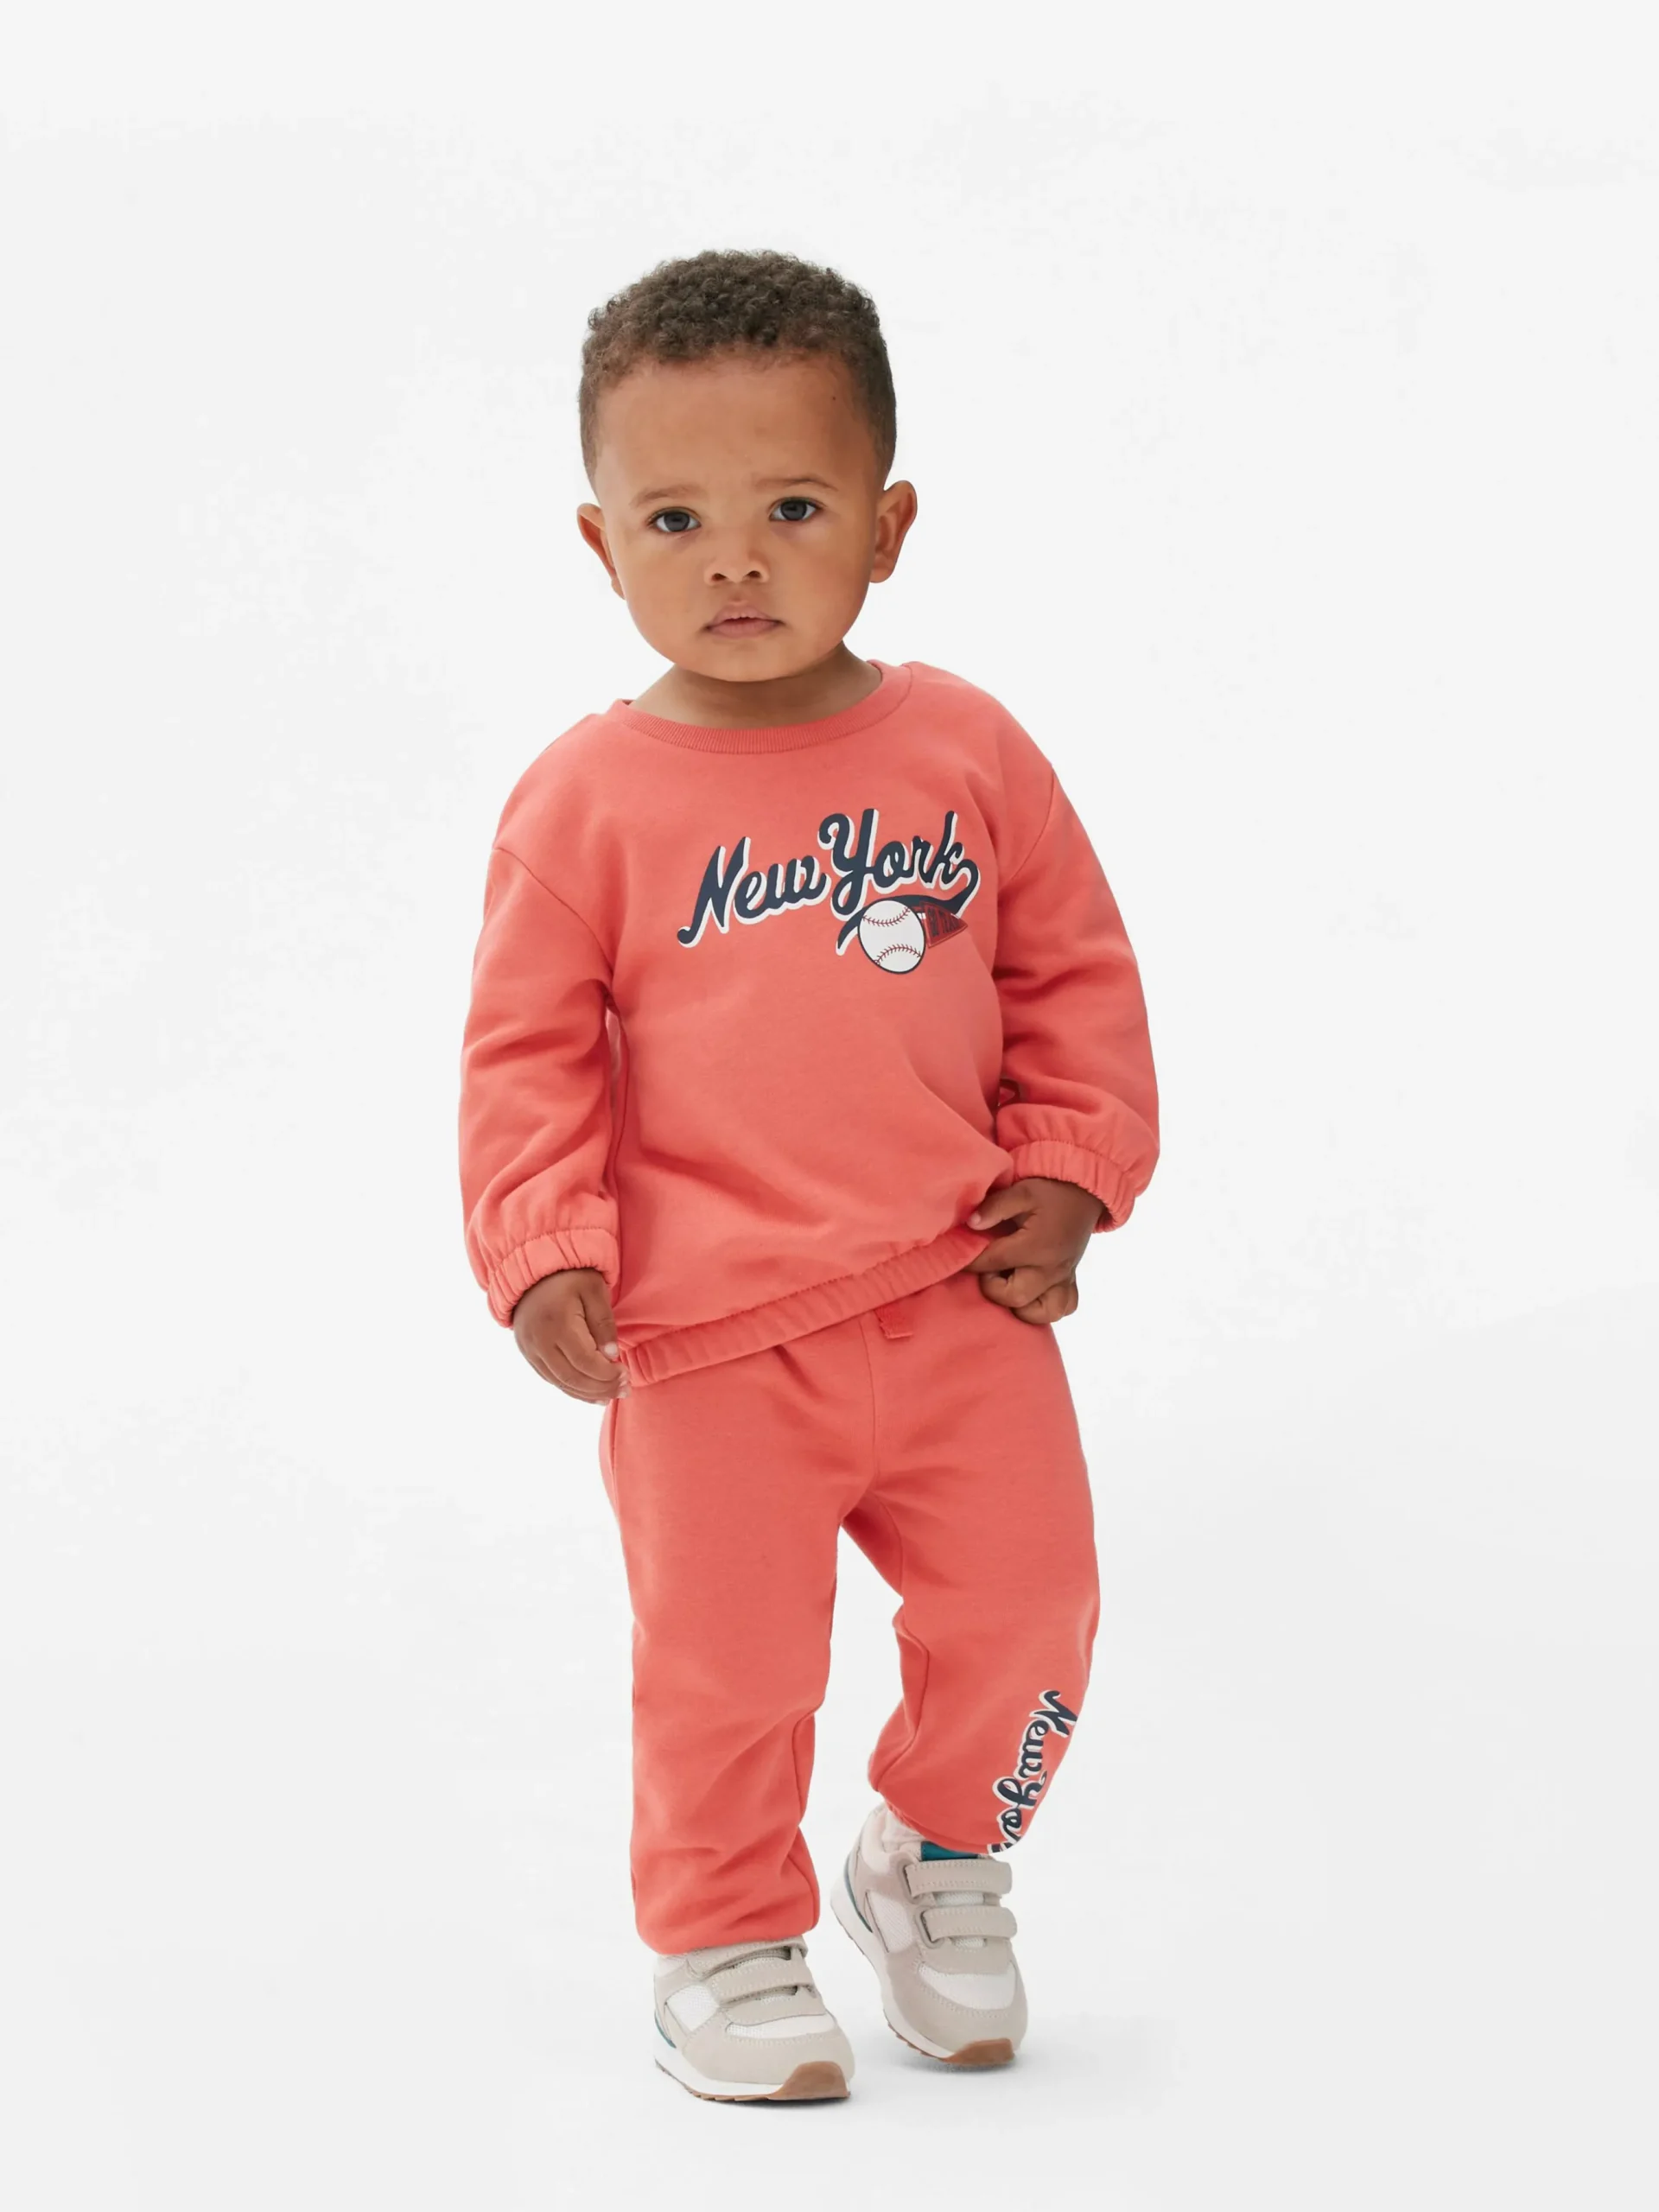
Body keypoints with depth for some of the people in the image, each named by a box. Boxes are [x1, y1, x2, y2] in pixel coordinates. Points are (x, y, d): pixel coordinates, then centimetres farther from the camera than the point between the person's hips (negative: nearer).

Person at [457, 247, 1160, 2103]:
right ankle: (727, 1941, 26)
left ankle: (937, 1858, 33)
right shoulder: (591, 797, -5)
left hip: (958, 1297, 3)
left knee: (1026, 1607, 5)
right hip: (710, 1336, -2)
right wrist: (542, 1253, -11)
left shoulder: (965, 749, 2)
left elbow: (1075, 971, 10)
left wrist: (1070, 1173, 0)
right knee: (728, 1667, 2)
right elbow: (526, 1044, -2)